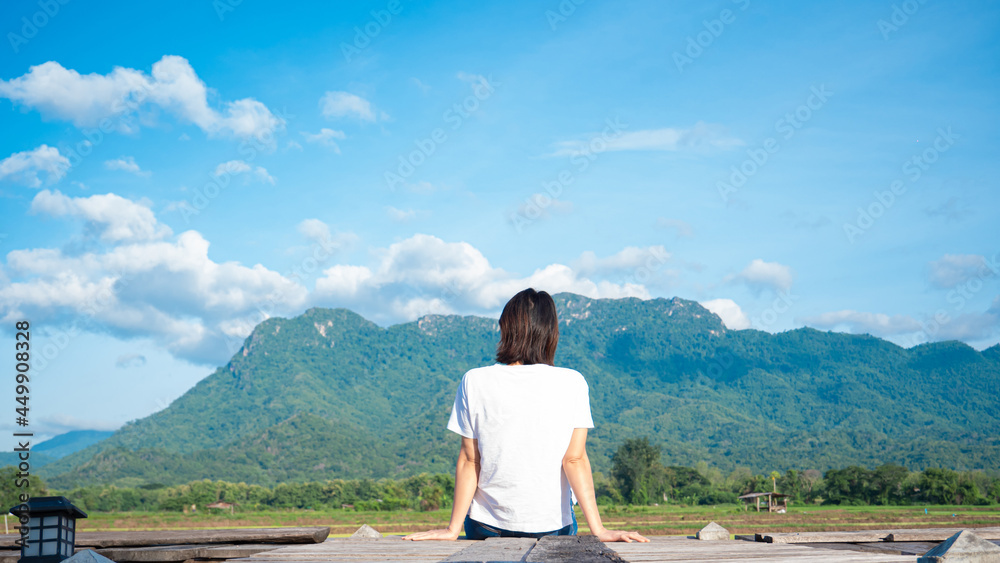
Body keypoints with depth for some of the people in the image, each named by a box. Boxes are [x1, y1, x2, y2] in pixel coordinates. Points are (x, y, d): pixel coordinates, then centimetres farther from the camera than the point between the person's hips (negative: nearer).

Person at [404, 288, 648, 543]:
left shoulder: (474, 382, -9)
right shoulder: (572, 384, -9)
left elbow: (469, 461, -6)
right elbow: (575, 460, -12)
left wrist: (453, 529, 0)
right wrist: (598, 529, -9)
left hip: (487, 525, 0)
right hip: (553, 523, 0)